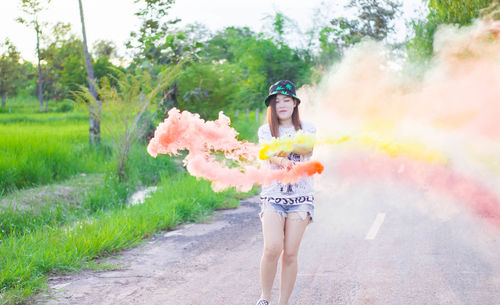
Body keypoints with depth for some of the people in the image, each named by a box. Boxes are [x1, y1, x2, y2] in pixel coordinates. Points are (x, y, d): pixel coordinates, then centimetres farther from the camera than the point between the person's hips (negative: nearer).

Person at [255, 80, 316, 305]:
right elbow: (271, 155, -14)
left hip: (301, 196, 1)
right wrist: (283, 161, -39)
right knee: (272, 249, -17)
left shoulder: (307, 128, 8)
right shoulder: (266, 130, 6)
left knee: (290, 253, -4)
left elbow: (308, 148, -15)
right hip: (273, 195, -1)